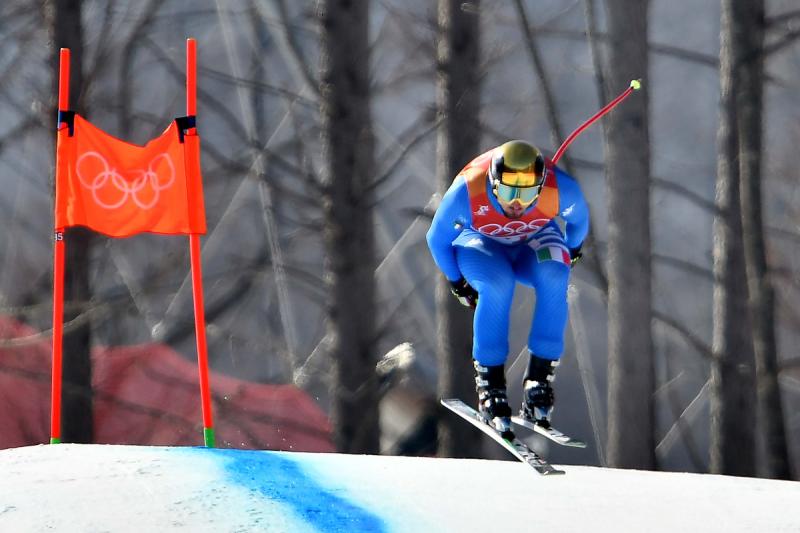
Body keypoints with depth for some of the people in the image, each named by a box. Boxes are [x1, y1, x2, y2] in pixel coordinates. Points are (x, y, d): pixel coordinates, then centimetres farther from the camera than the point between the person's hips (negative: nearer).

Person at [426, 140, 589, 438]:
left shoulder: (561, 189, -32)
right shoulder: (467, 193, -36)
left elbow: (578, 220, -5)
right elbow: (437, 239, -14)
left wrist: (571, 252, 12)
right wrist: (456, 282, 0)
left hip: (534, 241, 2)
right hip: (481, 244, -2)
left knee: (553, 277, -32)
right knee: (498, 285, -35)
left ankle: (540, 377, -26)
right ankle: (490, 385, -24)